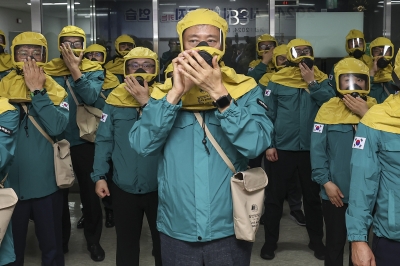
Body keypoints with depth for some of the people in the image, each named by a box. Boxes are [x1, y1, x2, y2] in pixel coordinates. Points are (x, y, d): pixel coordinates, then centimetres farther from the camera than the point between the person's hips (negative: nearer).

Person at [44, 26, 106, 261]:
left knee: (90, 192, 9)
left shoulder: (94, 70, -3)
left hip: (83, 141, -1)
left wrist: (74, 69, -23)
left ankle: (93, 240, 25)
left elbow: (92, 97, -23)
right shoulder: (49, 70, 1)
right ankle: (60, 239, 32)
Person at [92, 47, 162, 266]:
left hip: (159, 186, -1)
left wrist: (146, 101, -23)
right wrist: (99, 175, -5)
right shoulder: (115, 99, -1)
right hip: (124, 186, 2)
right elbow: (104, 140, 0)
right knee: (126, 243, 18)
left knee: (162, 242, 14)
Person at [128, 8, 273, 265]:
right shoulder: (165, 91, 2)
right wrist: (175, 92, -19)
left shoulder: (245, 90, -2)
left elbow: (256, 144, -18)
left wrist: (219, 93, -24)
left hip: (230, 229, -1)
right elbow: (142, 145, -12)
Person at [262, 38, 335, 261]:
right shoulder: (278, 80, -4)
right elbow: (267, 114, -4)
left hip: (312, 149, 2)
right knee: (274, 196, 6)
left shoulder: (321, 79, 2)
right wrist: (268, 144, -8)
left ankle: (316, 241, 29)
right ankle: (270, 241, 21)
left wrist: (312, 83, -16)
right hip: (283, 148, -2)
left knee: (313, 196, 14)